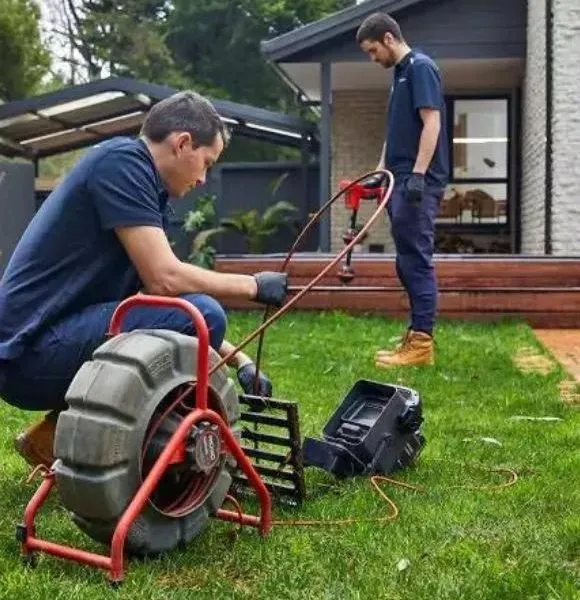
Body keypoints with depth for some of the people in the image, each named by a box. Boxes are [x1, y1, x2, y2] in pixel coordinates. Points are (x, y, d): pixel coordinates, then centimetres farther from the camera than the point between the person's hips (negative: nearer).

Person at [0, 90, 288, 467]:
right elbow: (164, 280, -19)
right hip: (32, 350, -10)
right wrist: (253, 285, -4)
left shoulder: (144, 184, 17)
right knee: (201, 316, -20)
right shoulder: (122, 160, -11)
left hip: (58, 341, 10)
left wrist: (239, 360, 18)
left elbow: (161, 284, 21)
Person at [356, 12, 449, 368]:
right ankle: (417, 338, 14)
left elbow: (432, 122, -16)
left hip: (418, 182, -10)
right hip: (402, 181, 10)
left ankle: (422, 342, -6)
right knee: (408, 262, 9)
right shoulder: (400, 74, 21)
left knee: (416, 260, -9)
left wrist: (417, 175, -23)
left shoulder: (420, 67, -7)